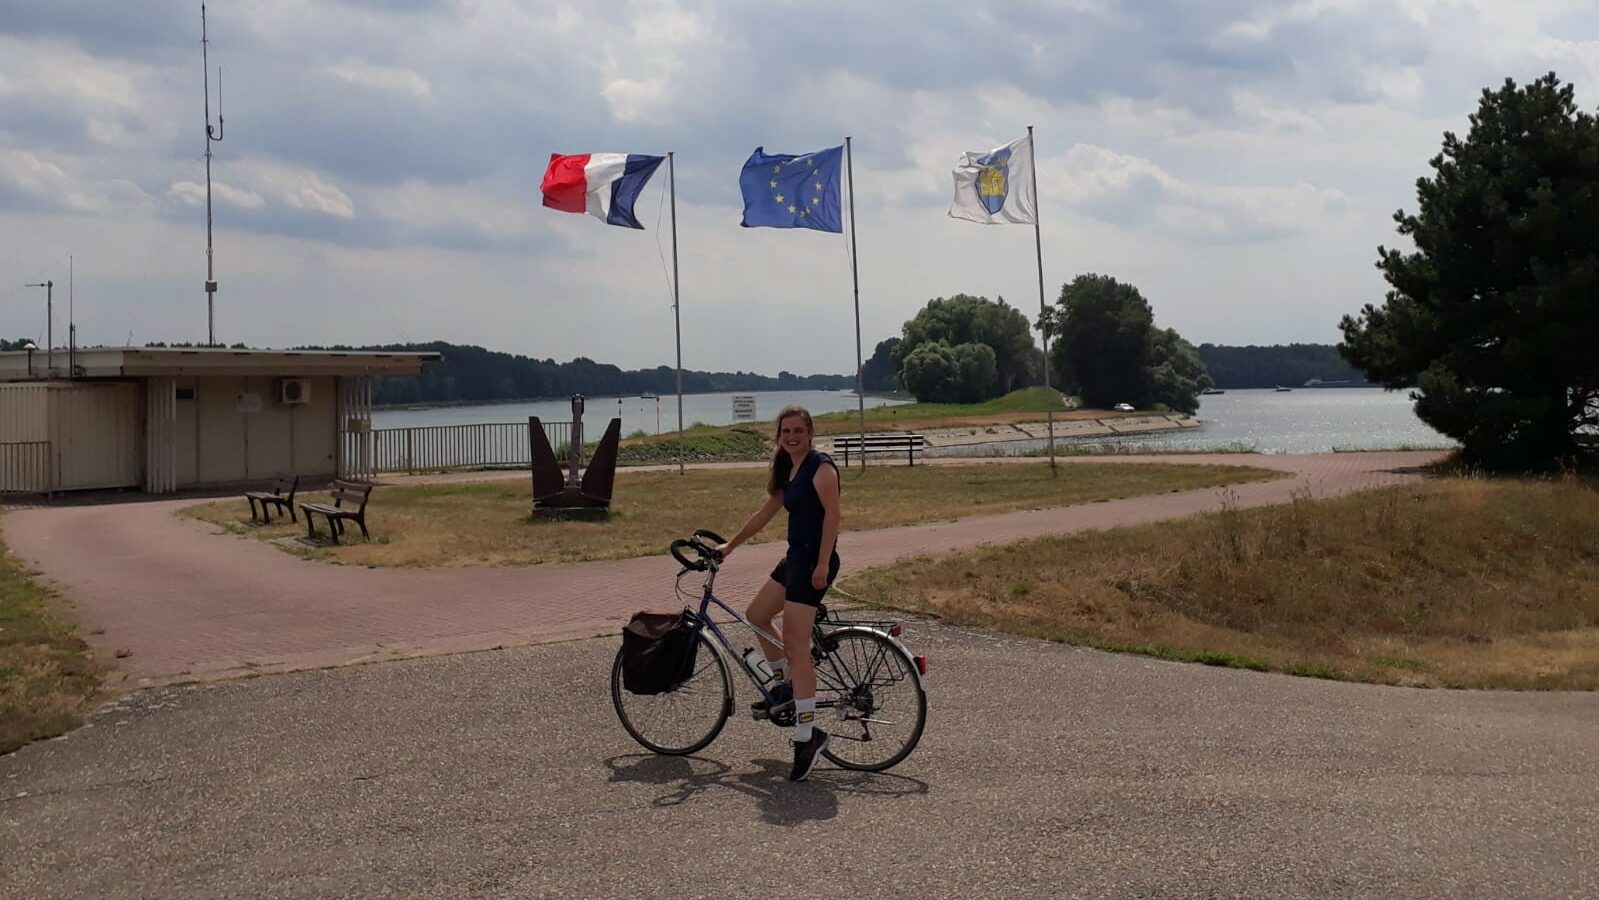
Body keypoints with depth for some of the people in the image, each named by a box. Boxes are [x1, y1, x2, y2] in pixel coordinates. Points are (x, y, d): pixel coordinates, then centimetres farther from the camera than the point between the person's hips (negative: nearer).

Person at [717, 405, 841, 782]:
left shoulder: (820, 467, -12)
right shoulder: (787, 471, 16)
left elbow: (832, 514, -19)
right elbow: (765, 514, 24)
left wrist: (822, 564, -24)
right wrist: (730, 545, 26)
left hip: (814, 561, -10)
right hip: (795, 557, 10)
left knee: (796, 646, -11)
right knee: (757, 615, 20)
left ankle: (807, 736, -8)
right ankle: (786, 685, 32)